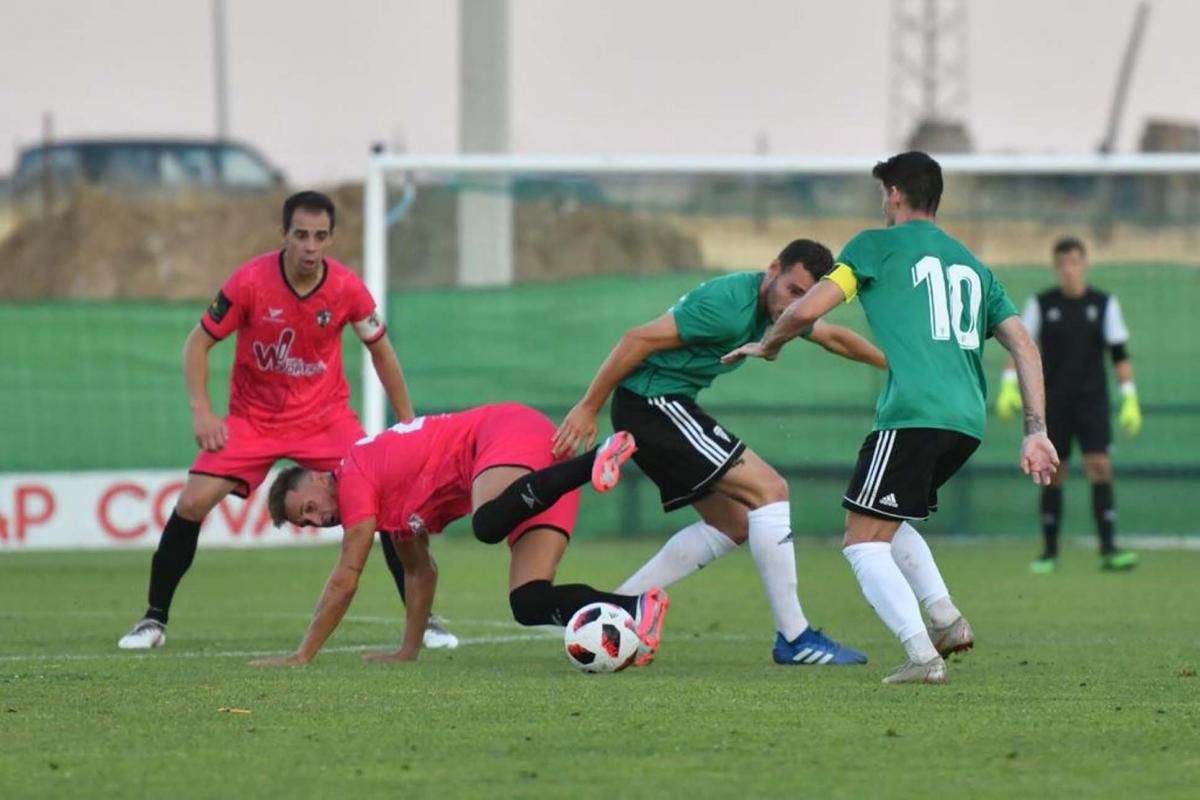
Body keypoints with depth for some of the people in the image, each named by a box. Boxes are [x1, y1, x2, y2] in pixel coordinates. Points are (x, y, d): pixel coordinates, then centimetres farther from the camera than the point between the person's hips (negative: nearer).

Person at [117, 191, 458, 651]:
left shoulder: (347, 289, -13)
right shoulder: (251, 281, -18)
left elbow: (380, 351, 4)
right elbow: (198, 344, -8)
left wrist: (407, 423, 4)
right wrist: (202, 412, -19)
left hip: (326, 418, 1)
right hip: (253, 418, -1)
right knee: (192, 504, -14)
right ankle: (154, 620, 2)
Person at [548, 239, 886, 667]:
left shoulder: (775, 304, 9)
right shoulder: (730, 304, -21)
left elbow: (834, 337, 28)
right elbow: (639, 339, -22)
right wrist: (588, 409, -18)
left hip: (664, 407, 11)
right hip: (653, 401, -11)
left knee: (733, 523, 13)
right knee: (770, 489, -13)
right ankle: (794, 639, -10)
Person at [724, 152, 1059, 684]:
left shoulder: (877, 246, 6)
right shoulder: (972, 265, 24)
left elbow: (807, 310, -2)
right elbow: (1025, 349, 16)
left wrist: (768, 345, 18)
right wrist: (1035, 432, 13)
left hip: (913, 415, -7)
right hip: (967, 421, 7)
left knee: (863, 541, -1)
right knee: (886, 524, 26)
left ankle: (922, 655, -16)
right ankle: (946, 619, 9)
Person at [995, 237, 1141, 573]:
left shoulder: (1104, 304, 3)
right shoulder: (1041, 304, 3)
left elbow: (1119, 354, 3)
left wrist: (1129, 397, -4)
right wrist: (1009, 385, -13)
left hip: (1092, 401, -1)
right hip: (1052, 402, 1)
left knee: (1100, 466, -14)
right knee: (1053, 474, 2)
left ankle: (1108, 549, -18)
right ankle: (1050, 551, 12)